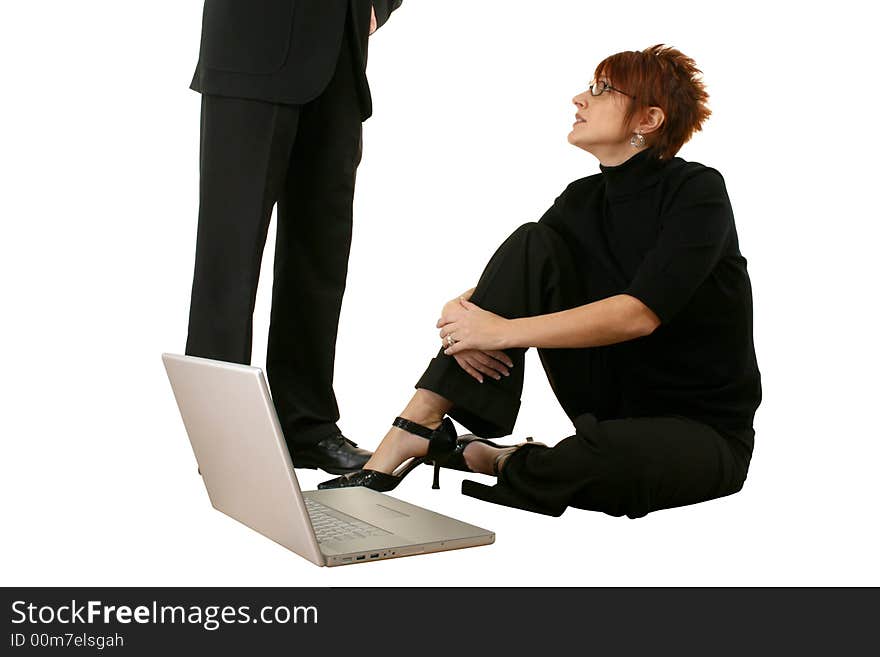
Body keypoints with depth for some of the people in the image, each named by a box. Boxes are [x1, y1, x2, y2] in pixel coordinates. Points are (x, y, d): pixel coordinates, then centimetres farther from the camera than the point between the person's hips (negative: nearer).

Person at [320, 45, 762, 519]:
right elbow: (506, 284, 2)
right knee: (532, 243, -14)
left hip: (705, 433, -5)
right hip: (617, 404, 5)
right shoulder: (583, 200, 3)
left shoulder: (697, 191, -16)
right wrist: (458, 315, -21)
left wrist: (504, 330, -30)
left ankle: (493, 462, -9)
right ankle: (417, 430, -18)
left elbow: (641, 313, -28)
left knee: (613, 451, -42)